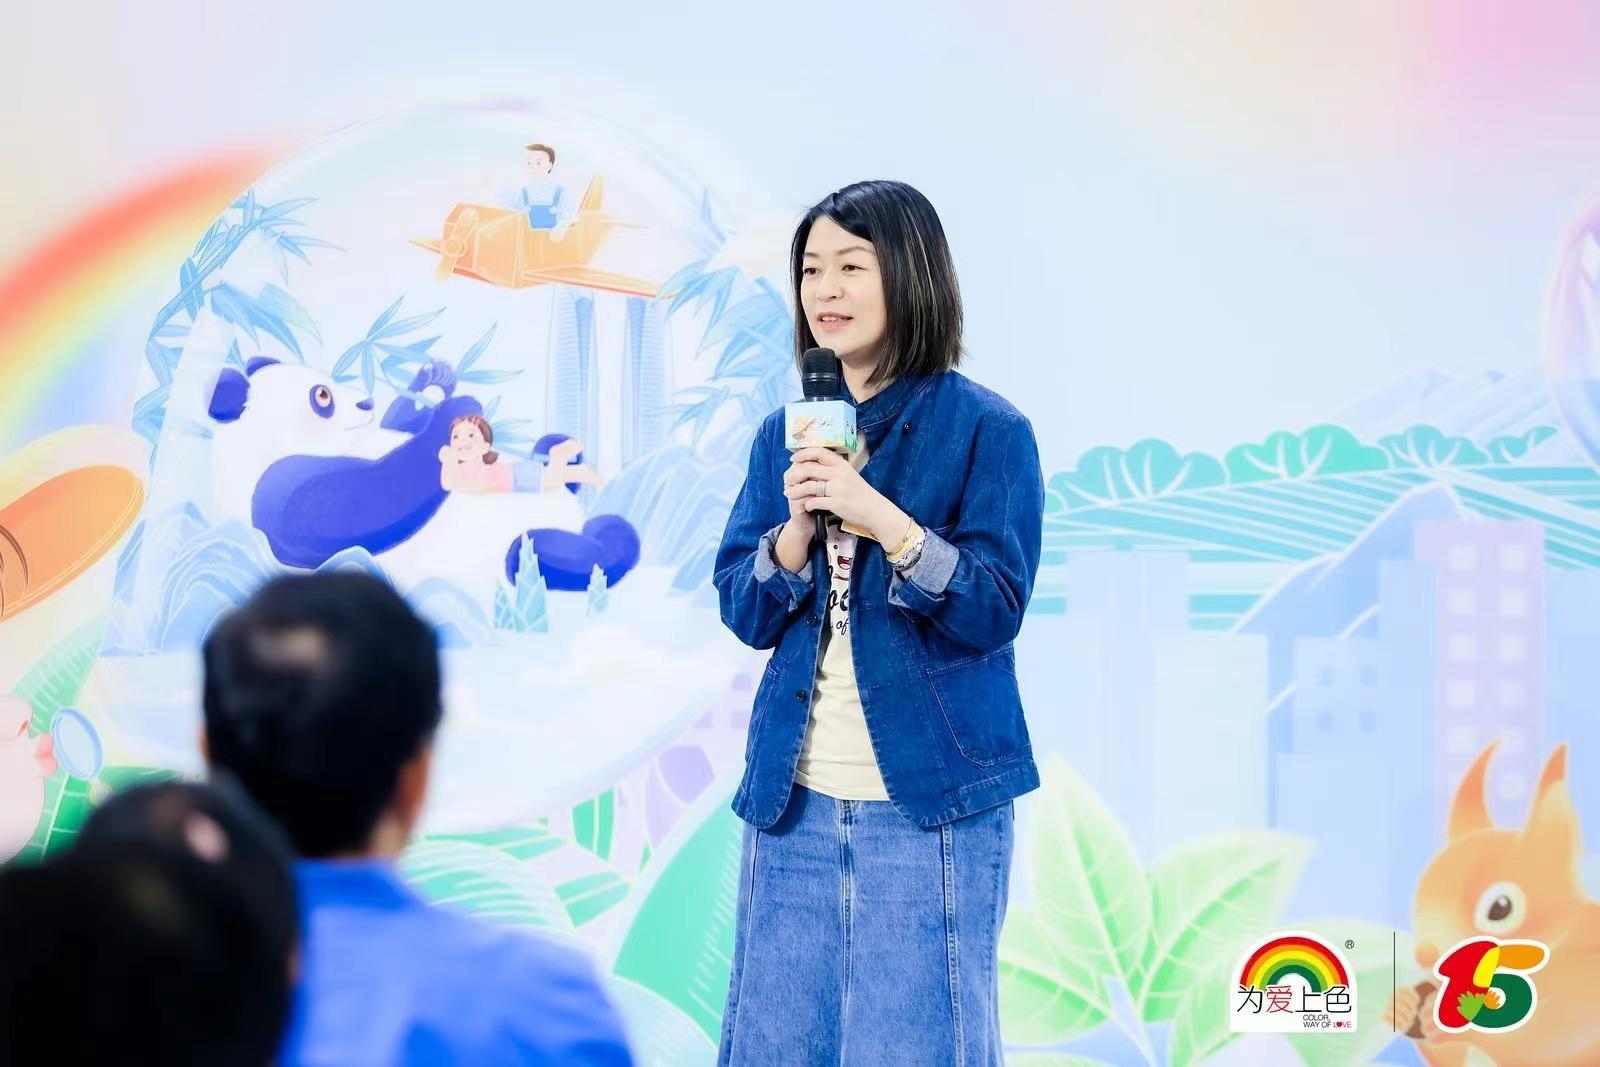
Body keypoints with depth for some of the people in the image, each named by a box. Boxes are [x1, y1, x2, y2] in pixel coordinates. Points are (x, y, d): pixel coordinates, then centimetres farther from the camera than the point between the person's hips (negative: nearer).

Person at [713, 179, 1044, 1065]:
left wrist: (878, 516, -23)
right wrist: (798, 525, -13)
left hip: (930, 800, -5)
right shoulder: (786, 434, 10)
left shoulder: (987, 429, -5)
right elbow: (743, 612, 6)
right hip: (793, 797, 5)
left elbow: (992, 610, -11)